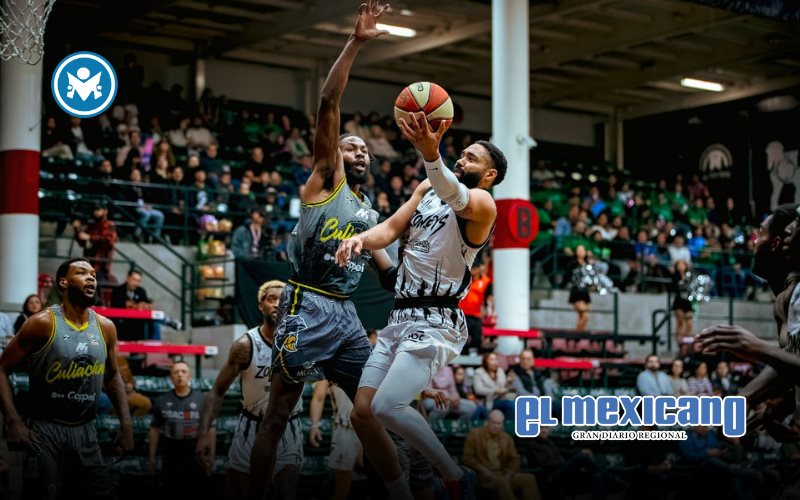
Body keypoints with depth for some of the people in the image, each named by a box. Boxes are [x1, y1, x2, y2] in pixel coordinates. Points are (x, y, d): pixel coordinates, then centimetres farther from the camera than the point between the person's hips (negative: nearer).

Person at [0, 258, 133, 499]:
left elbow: (112, 376, 18)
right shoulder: (43, 323, -11)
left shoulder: (105, 327, 3)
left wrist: (126, 424, 10)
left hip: (86, 433, 5)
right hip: (45, 431, -5)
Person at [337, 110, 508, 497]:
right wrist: (362, 238, -18)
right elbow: (392, 227, 6)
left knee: (386, 407, -24)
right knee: (362, 413, 0)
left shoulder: (482, 203, -8)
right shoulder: (427, 189, 16)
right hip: (400, 318, 8)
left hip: (436, 322, -8)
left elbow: (455, 196, -31)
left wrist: (431, 154, -52)